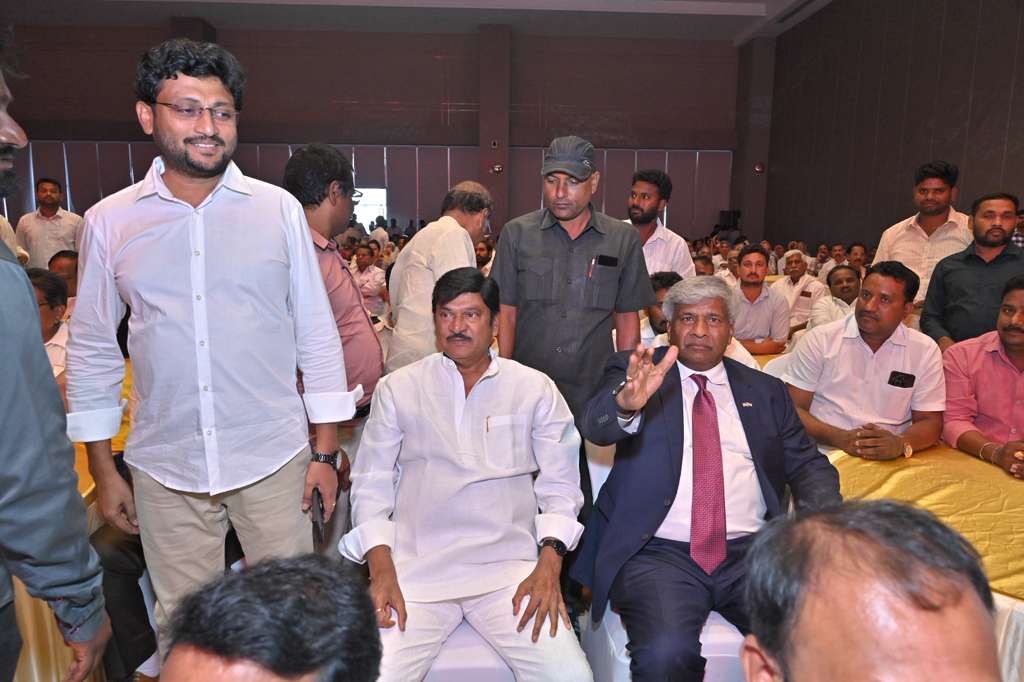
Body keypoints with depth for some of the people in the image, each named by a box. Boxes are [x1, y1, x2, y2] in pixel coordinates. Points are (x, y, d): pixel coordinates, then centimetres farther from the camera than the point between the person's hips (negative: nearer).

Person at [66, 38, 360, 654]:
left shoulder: (279, 209, -3)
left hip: (273, 458, -1)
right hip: (164, 467, 2)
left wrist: (327, 450, -2)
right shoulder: (110, 221, 1)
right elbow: (92, 351, 8)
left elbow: (317, 332, -1)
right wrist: (102, 469, 7)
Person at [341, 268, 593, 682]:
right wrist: (381, 570, -5)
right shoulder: (397, 388, 7)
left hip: (508, 566, 0)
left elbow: (560, 484, 6)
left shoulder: (536, 390, 6)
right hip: (416, 568, 1)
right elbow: (371, 483, 8)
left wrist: (549, 564, -9)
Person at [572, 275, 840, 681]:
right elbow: (596, 427, -12)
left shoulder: (766, 390, 16)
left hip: (752, 551, 3)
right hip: (658, 552, -3)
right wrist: (626, 402, -36)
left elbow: (807, 464, 15)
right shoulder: (634, 371, 6)